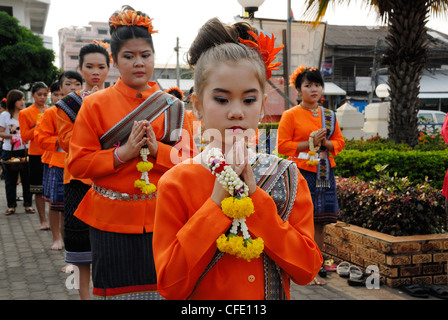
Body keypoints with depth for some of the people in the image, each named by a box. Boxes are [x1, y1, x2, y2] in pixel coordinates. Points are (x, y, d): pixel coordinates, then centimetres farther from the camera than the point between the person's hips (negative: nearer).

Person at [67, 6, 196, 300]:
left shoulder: (172, 106, 4)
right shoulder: (95, 104, -1)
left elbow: (189, 160, 2)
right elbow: (77, 164, -5)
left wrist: (157, 149, -16)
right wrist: (123, 152, -17)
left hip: (162, 218, 2)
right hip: (113, 221, -1)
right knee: (119, 287, 9)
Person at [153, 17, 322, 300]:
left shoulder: (288, 177, -8)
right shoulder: (176, 182, -15)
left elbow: (307, 269, -15)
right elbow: (170, 286, -20)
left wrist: (255, 198, -22)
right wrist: (218, 200, -25)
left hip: (274, 294, 2)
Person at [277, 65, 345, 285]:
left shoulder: (329, 116, 14)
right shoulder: (291, 115, -1)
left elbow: (340, 141, 16)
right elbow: (282, 145, -6)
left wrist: (326, 143, -5)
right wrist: (309, 143, -13)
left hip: (324, 174, 5)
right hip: (301, 173, -5)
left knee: (320, 222, 6)